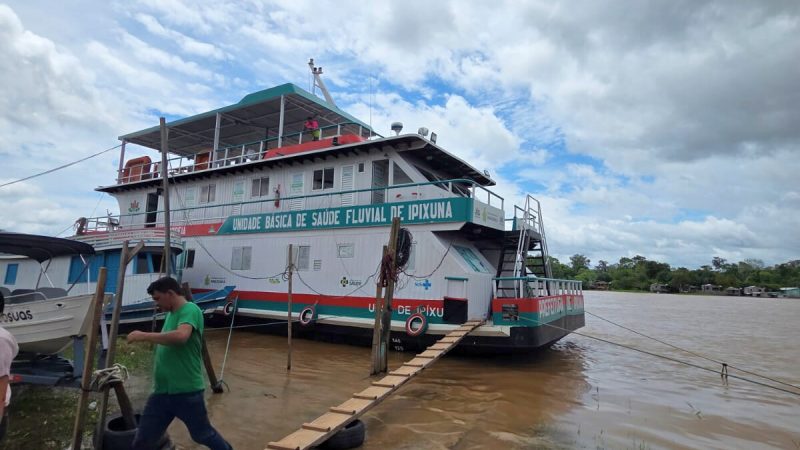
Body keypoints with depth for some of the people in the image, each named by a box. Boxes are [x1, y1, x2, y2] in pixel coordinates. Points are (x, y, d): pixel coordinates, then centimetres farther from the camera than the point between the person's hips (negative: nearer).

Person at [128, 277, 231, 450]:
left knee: (203, 435, 12)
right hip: (161, 391, 8)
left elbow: (181, 336, -34)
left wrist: (144, 336, -25)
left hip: (187, 391, -8)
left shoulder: (190, 310, -15)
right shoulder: (171, 314, 13)